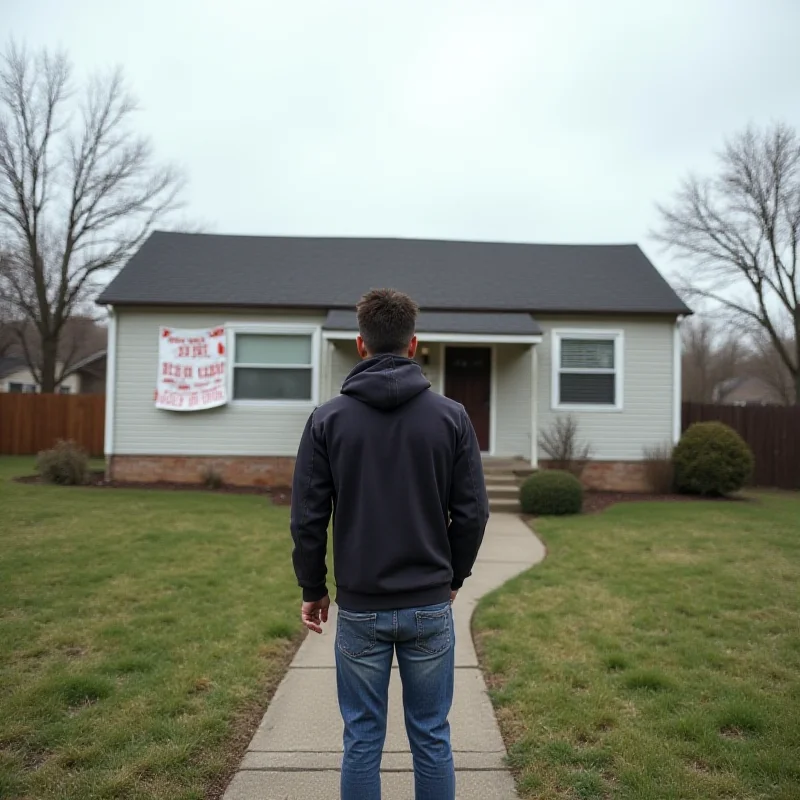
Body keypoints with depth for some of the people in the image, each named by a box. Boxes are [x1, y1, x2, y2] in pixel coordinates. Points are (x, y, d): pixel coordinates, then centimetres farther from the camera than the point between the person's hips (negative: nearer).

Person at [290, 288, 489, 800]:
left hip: (360, 609, 0)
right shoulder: (451, 416, -4)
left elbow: (308, 518, -5)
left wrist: (314, 589, 8)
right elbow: (472, 513, -3)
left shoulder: (329, 419, -6)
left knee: (363, 740, 13)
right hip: (430, 606, 1)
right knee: (432, 738, 14)